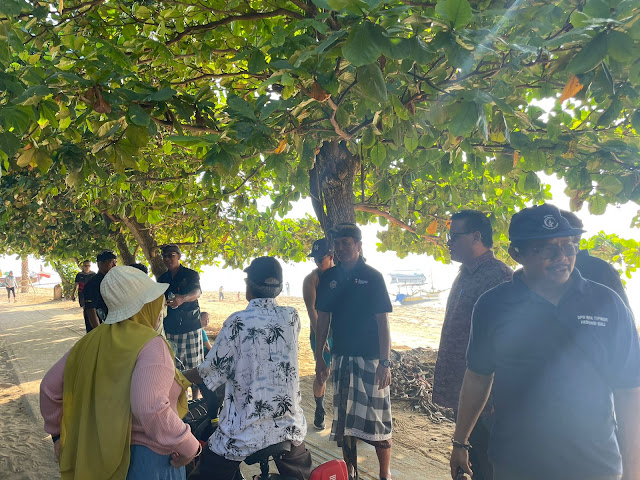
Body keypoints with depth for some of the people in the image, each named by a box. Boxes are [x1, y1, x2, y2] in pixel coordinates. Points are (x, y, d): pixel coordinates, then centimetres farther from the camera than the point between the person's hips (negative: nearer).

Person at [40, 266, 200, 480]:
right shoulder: (150, 344, -22)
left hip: (101, 453, 7)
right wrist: (189, 446, -24)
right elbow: (151, 408, -36)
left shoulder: (93, 341, 0)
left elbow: (50, 386, 8)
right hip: (149, 458, -6)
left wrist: (58, 433, 20)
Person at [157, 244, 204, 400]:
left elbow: (197, 292, -23)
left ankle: (195, 399, 10)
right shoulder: (162, 279, 12)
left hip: (190, 326, -4)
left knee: (194, 366, -1)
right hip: (169, 328, 4)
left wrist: (182, 298, -44)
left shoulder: (191, 274, -3)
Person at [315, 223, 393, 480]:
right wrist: (319, 357, 8)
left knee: (377, 420, 0)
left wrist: (385, 362, -12)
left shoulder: (372, 276, -4)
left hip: (371, 358, -4)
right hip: (341, 357, 4)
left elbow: (382, 321, -6)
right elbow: (323, 318, 11)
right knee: (344, 420, 12)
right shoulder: (329, 277, 6)